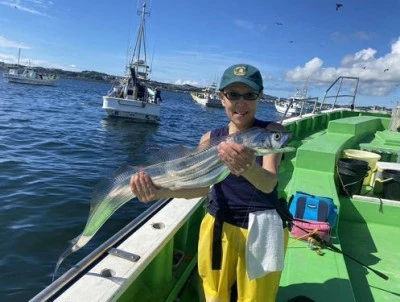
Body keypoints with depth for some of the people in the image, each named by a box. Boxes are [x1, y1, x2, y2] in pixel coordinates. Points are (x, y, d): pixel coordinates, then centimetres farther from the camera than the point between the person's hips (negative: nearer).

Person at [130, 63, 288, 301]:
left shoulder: (271, 131, -11)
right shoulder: (211, 138, -1)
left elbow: (268, 183, -26)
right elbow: (202, 185, -11)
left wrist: (248, 169, -49)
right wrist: (161, 191, -29)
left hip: (261, 231, -3)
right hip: (218, 227, 3)